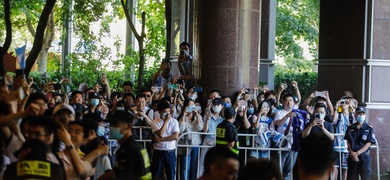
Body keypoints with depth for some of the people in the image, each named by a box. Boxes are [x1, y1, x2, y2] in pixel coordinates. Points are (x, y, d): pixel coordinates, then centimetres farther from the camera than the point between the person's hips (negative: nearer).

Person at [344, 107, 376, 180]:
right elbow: (348, 142, 6)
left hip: (364, 156, -2)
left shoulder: (369, 129, -2)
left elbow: (368, 143, -6)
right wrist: (352, 153, -9)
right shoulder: (350, 128, 5)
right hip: (352, 156, 2)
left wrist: (357, 153, -13)